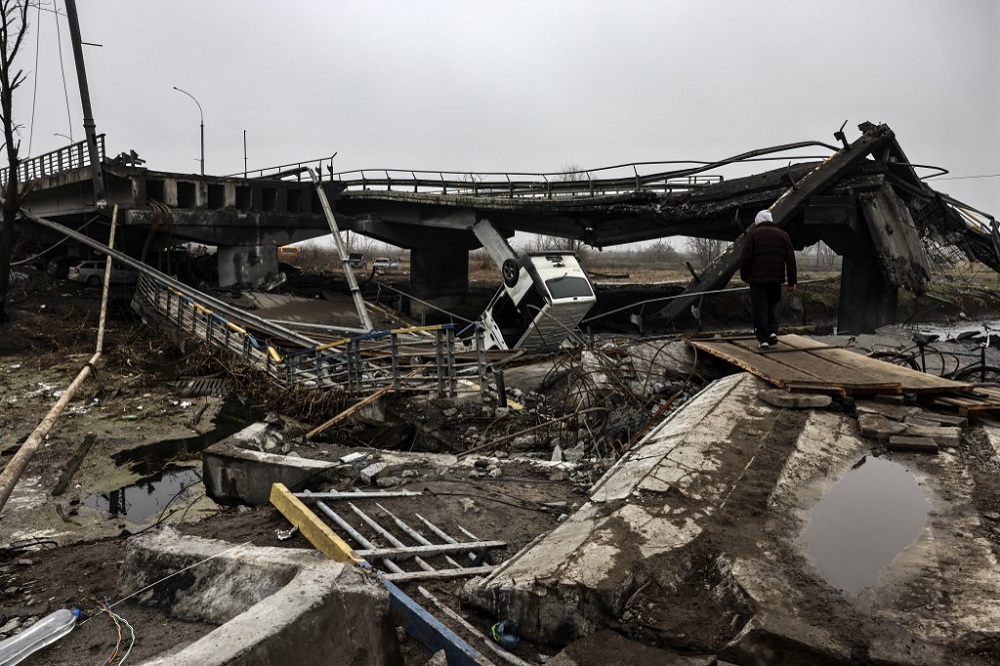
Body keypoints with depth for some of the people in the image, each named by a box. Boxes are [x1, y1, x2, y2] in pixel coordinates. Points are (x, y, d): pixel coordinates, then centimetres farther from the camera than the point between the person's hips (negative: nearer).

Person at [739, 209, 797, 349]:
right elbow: (790, 260, 8)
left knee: (759, 309, 2)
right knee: (772, 305, 20)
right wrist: (792, 281, 11)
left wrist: (744, 276, 5)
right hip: (776, 278, 4)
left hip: (758, 278, -4)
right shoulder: (783, 235, 10)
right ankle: (773, 331, 5)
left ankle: (763, 339, 1)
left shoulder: (753, 234, -2)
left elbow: (745, 258, -8)